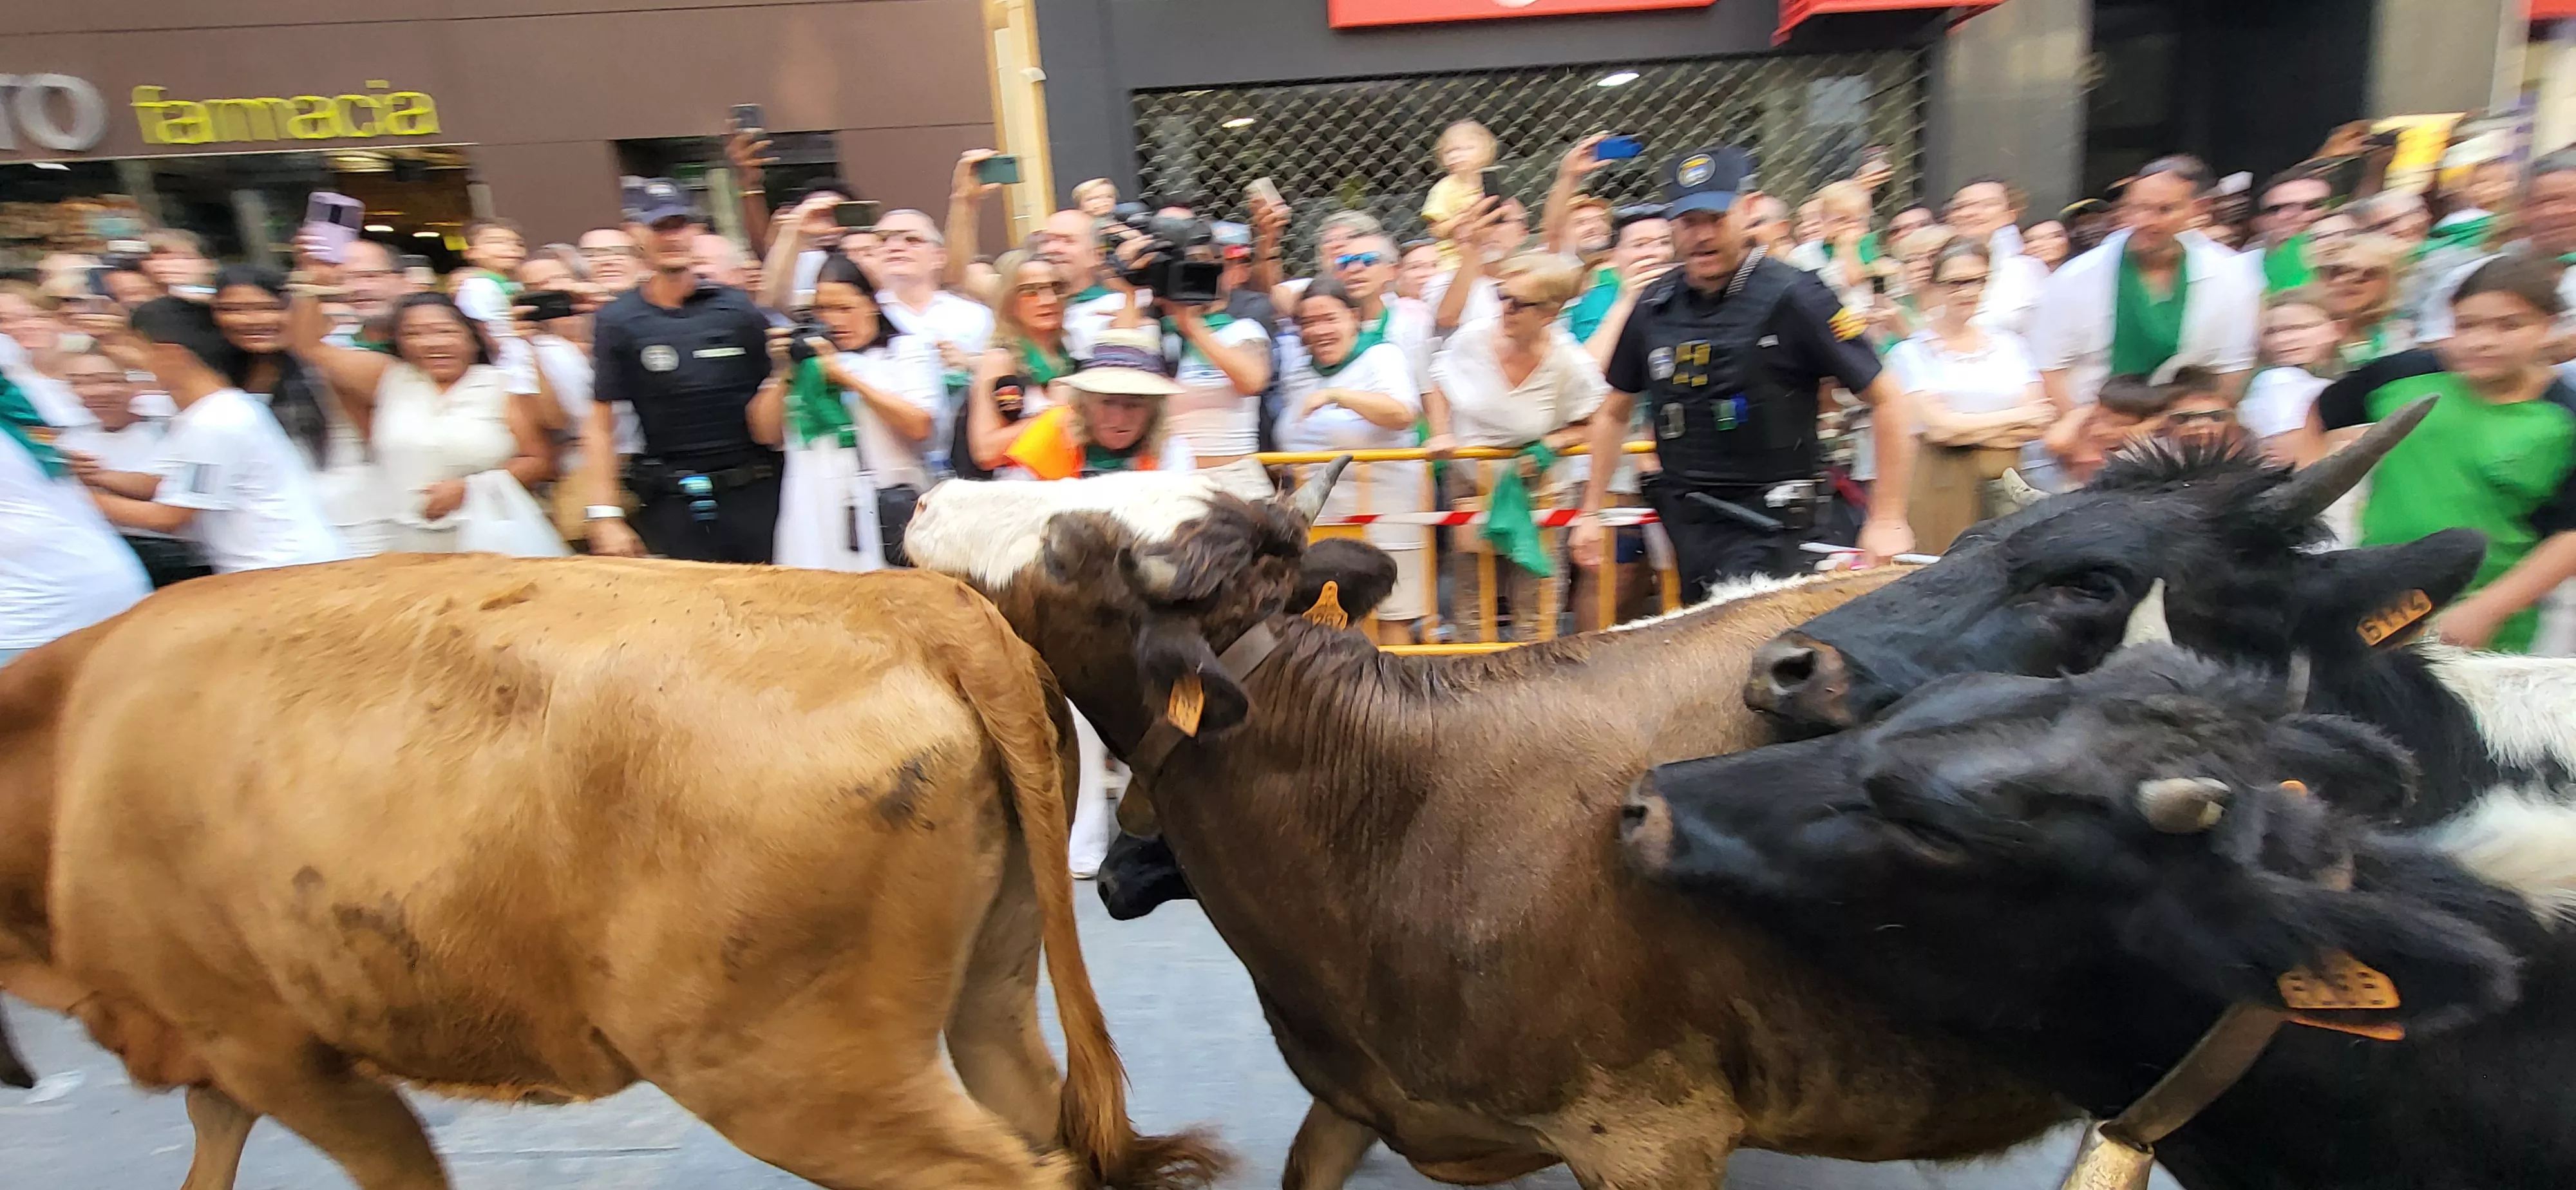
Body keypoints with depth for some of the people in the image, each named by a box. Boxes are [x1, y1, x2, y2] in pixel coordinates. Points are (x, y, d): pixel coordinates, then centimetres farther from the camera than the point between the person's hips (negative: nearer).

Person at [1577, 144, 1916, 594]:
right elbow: (1615, 413, 19)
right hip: (1683, 521, 5)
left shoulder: (1791, 296, -8)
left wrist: (1887, 521, -8)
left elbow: (1887, 400, -5)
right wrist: (1591, 512, 16)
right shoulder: (1654, 306, 7)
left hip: (1765, 524, -5)